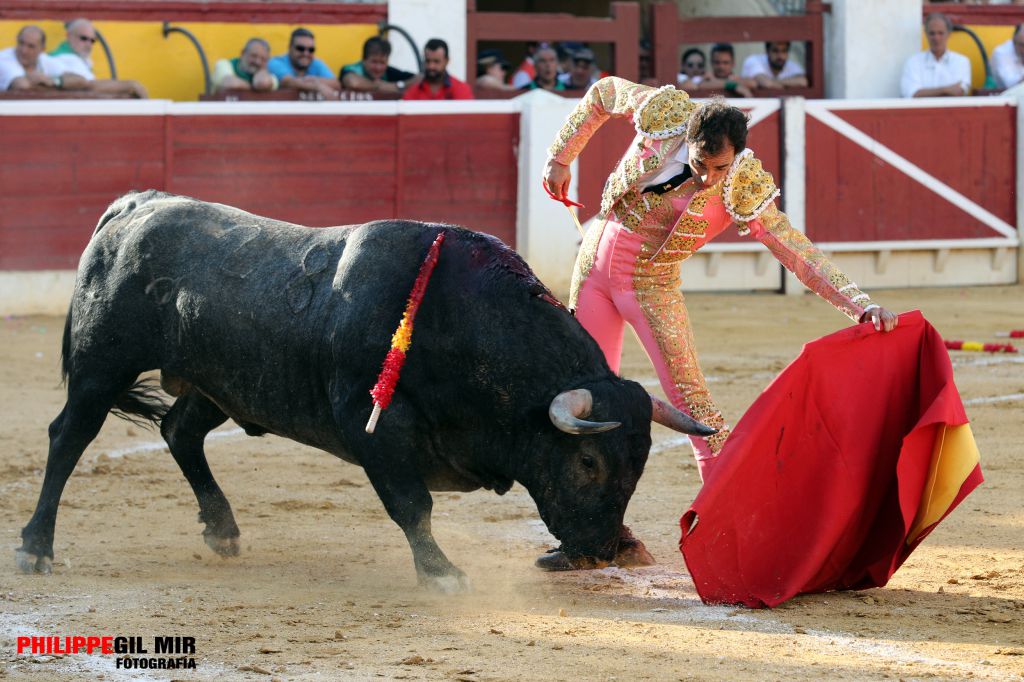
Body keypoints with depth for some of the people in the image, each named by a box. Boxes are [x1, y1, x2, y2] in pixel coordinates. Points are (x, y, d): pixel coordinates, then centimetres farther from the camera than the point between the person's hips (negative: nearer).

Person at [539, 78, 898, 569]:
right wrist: (561, 157, 6)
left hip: (651, 285, -3)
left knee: (690, 399, -11)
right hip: (595, 260, 3)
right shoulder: (663, 111, -19)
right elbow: (602, 92, 1)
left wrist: (861, 305, -36)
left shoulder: (743, 191, -24)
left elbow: (799, 253, -25)